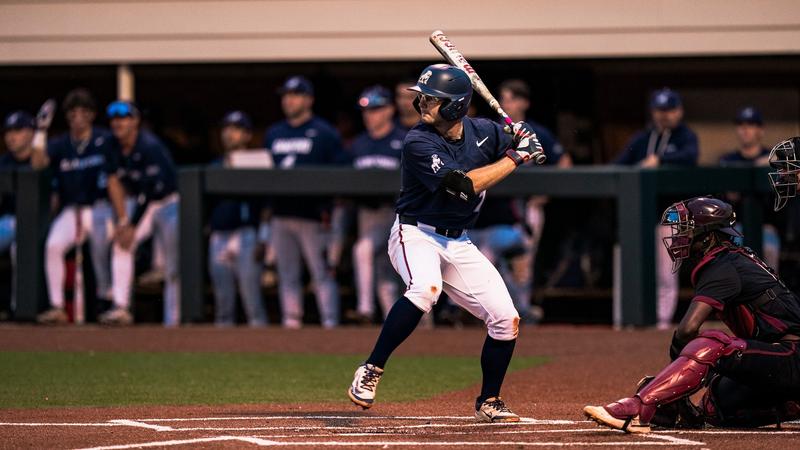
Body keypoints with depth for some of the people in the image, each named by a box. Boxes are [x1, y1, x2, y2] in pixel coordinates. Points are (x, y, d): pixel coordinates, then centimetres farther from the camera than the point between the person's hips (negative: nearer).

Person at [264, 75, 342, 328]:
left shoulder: (325, 133, 1)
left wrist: (330, 210, -15)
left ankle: (330, 324, -9)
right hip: (281, 213, 6)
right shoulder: (273, 134, 18)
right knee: (287, 275, 7)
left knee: (322, 274, -7)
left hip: (313, 214, -6)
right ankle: (290, 322, 10)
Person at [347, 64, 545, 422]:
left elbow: (526, 149, 16)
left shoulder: (482, 131, 0)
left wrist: (522, 139, -9)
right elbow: (463, 185, -29)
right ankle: (370, 372, -28)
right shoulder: (419, 143, -19)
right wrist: (514, 157, -23)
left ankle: (489, 403, 19)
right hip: (416, 235, -6)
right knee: (425, 288, -38)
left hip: (458, 244, 6)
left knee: (505, 318, -1)